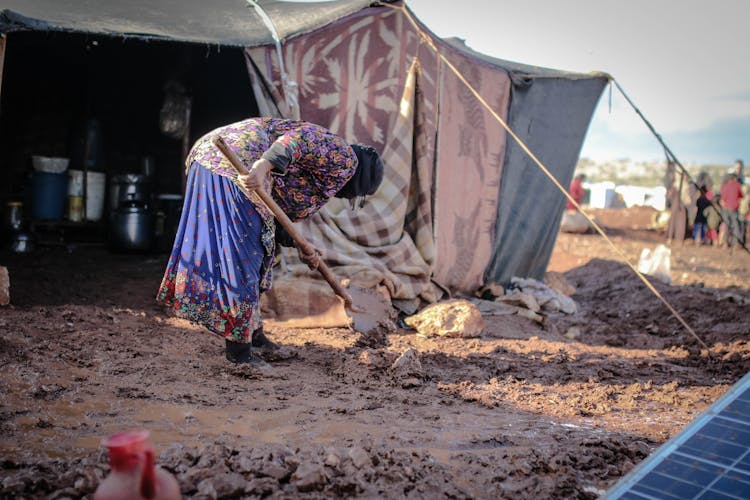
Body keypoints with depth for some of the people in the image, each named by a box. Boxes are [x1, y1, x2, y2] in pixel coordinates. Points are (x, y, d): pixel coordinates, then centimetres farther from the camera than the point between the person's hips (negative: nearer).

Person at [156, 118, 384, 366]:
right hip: (237, 164, -10)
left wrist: (302, 249, 33)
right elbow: (301, 137, -18)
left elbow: (285, 209, 31)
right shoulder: (344, 158, 1)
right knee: (241, 252, -5)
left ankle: (253, 333, 28)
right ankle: (239, 349, 3)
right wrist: (263, 166, -33)